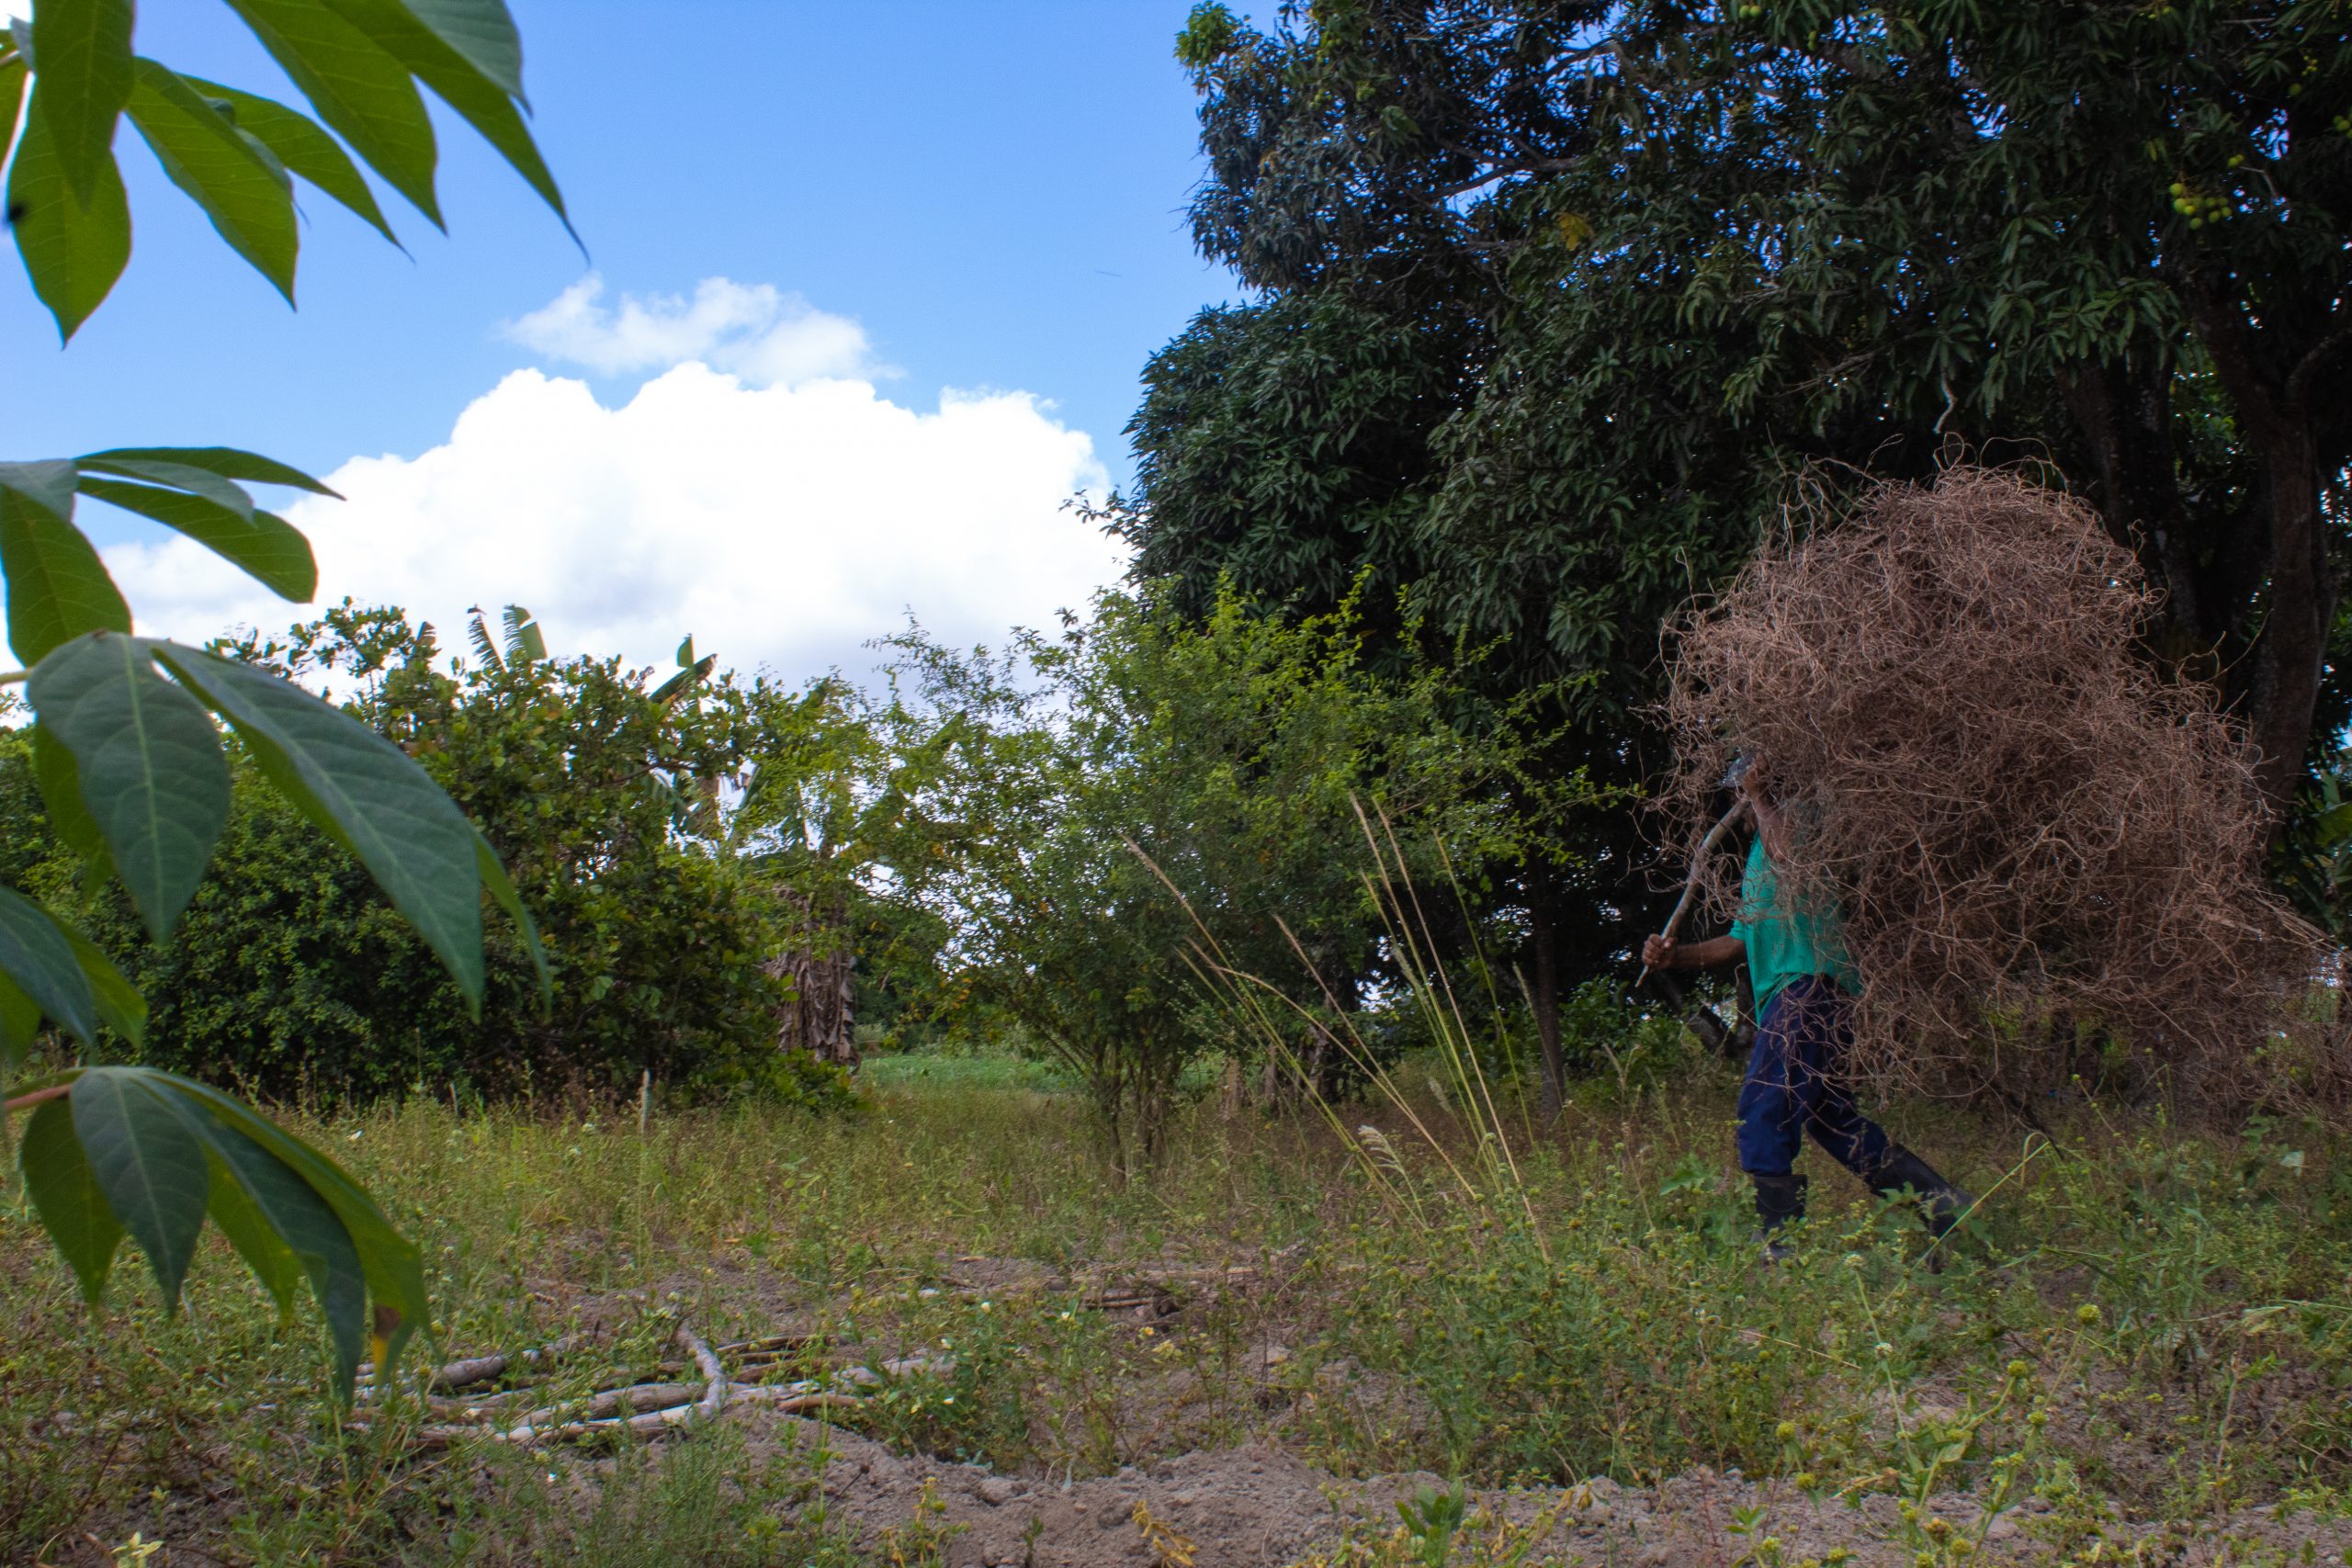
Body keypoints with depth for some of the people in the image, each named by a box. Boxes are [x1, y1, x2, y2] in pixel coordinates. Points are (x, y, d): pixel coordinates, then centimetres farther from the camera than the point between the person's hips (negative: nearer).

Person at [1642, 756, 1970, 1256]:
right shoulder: (1760, 854, 30)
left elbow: (1790, 851, -25)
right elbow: (1742, 942, 31)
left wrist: (1759, 795, -10)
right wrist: (1675, 956, 17)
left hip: (1812, 985, -10)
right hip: (1788, 994, 10)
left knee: (1763, 1108, -16)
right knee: (1832, 1119, 11)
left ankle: (1779, 1244, -16)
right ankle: (1941, 1201, 16)